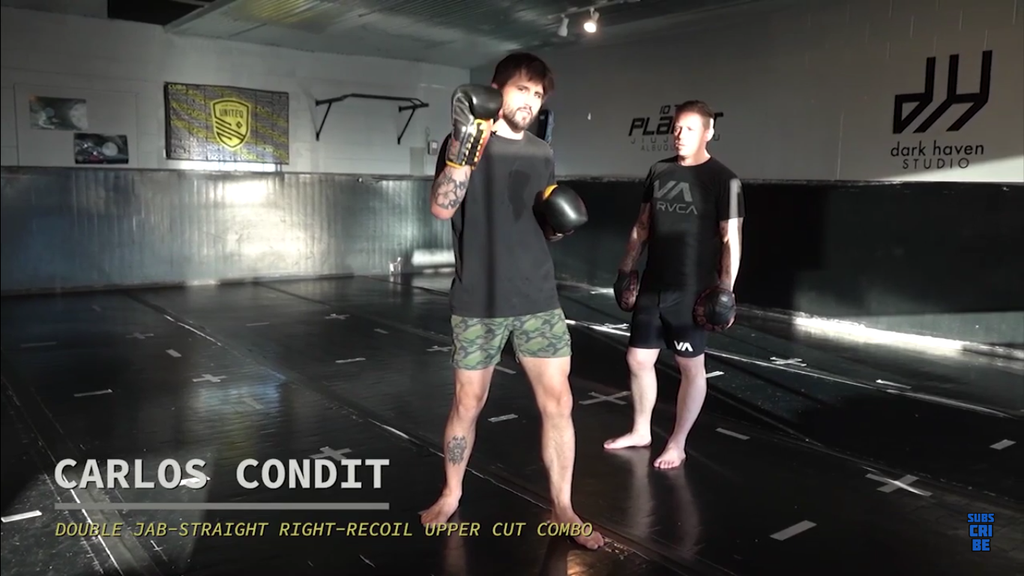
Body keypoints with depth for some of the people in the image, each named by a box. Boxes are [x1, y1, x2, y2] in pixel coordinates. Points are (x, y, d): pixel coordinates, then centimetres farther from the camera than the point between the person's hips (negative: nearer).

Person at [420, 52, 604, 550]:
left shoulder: (542, 153, 11)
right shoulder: (466, 141, -3)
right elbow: (442, 208, -19)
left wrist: (558, 225, -1)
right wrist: (464, 144, -28)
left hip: (538, 299, 4)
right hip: (479, 302, -4)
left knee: (558, 402, 2)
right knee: (468, 402, 9)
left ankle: (561, 507, 18)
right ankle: (450, 495, 31)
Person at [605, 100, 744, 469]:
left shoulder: (723, 180, -8)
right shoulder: (658, 172, 8)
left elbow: (730, 240, -10)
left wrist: (726, 289, -15)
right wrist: (626, 269, 14)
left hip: (691, 291, -6)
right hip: (652, 286, 6)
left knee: (691, 367, 5)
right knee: (638, 359, 12)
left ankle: (677, 443, 19)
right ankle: (640, 431, 30)